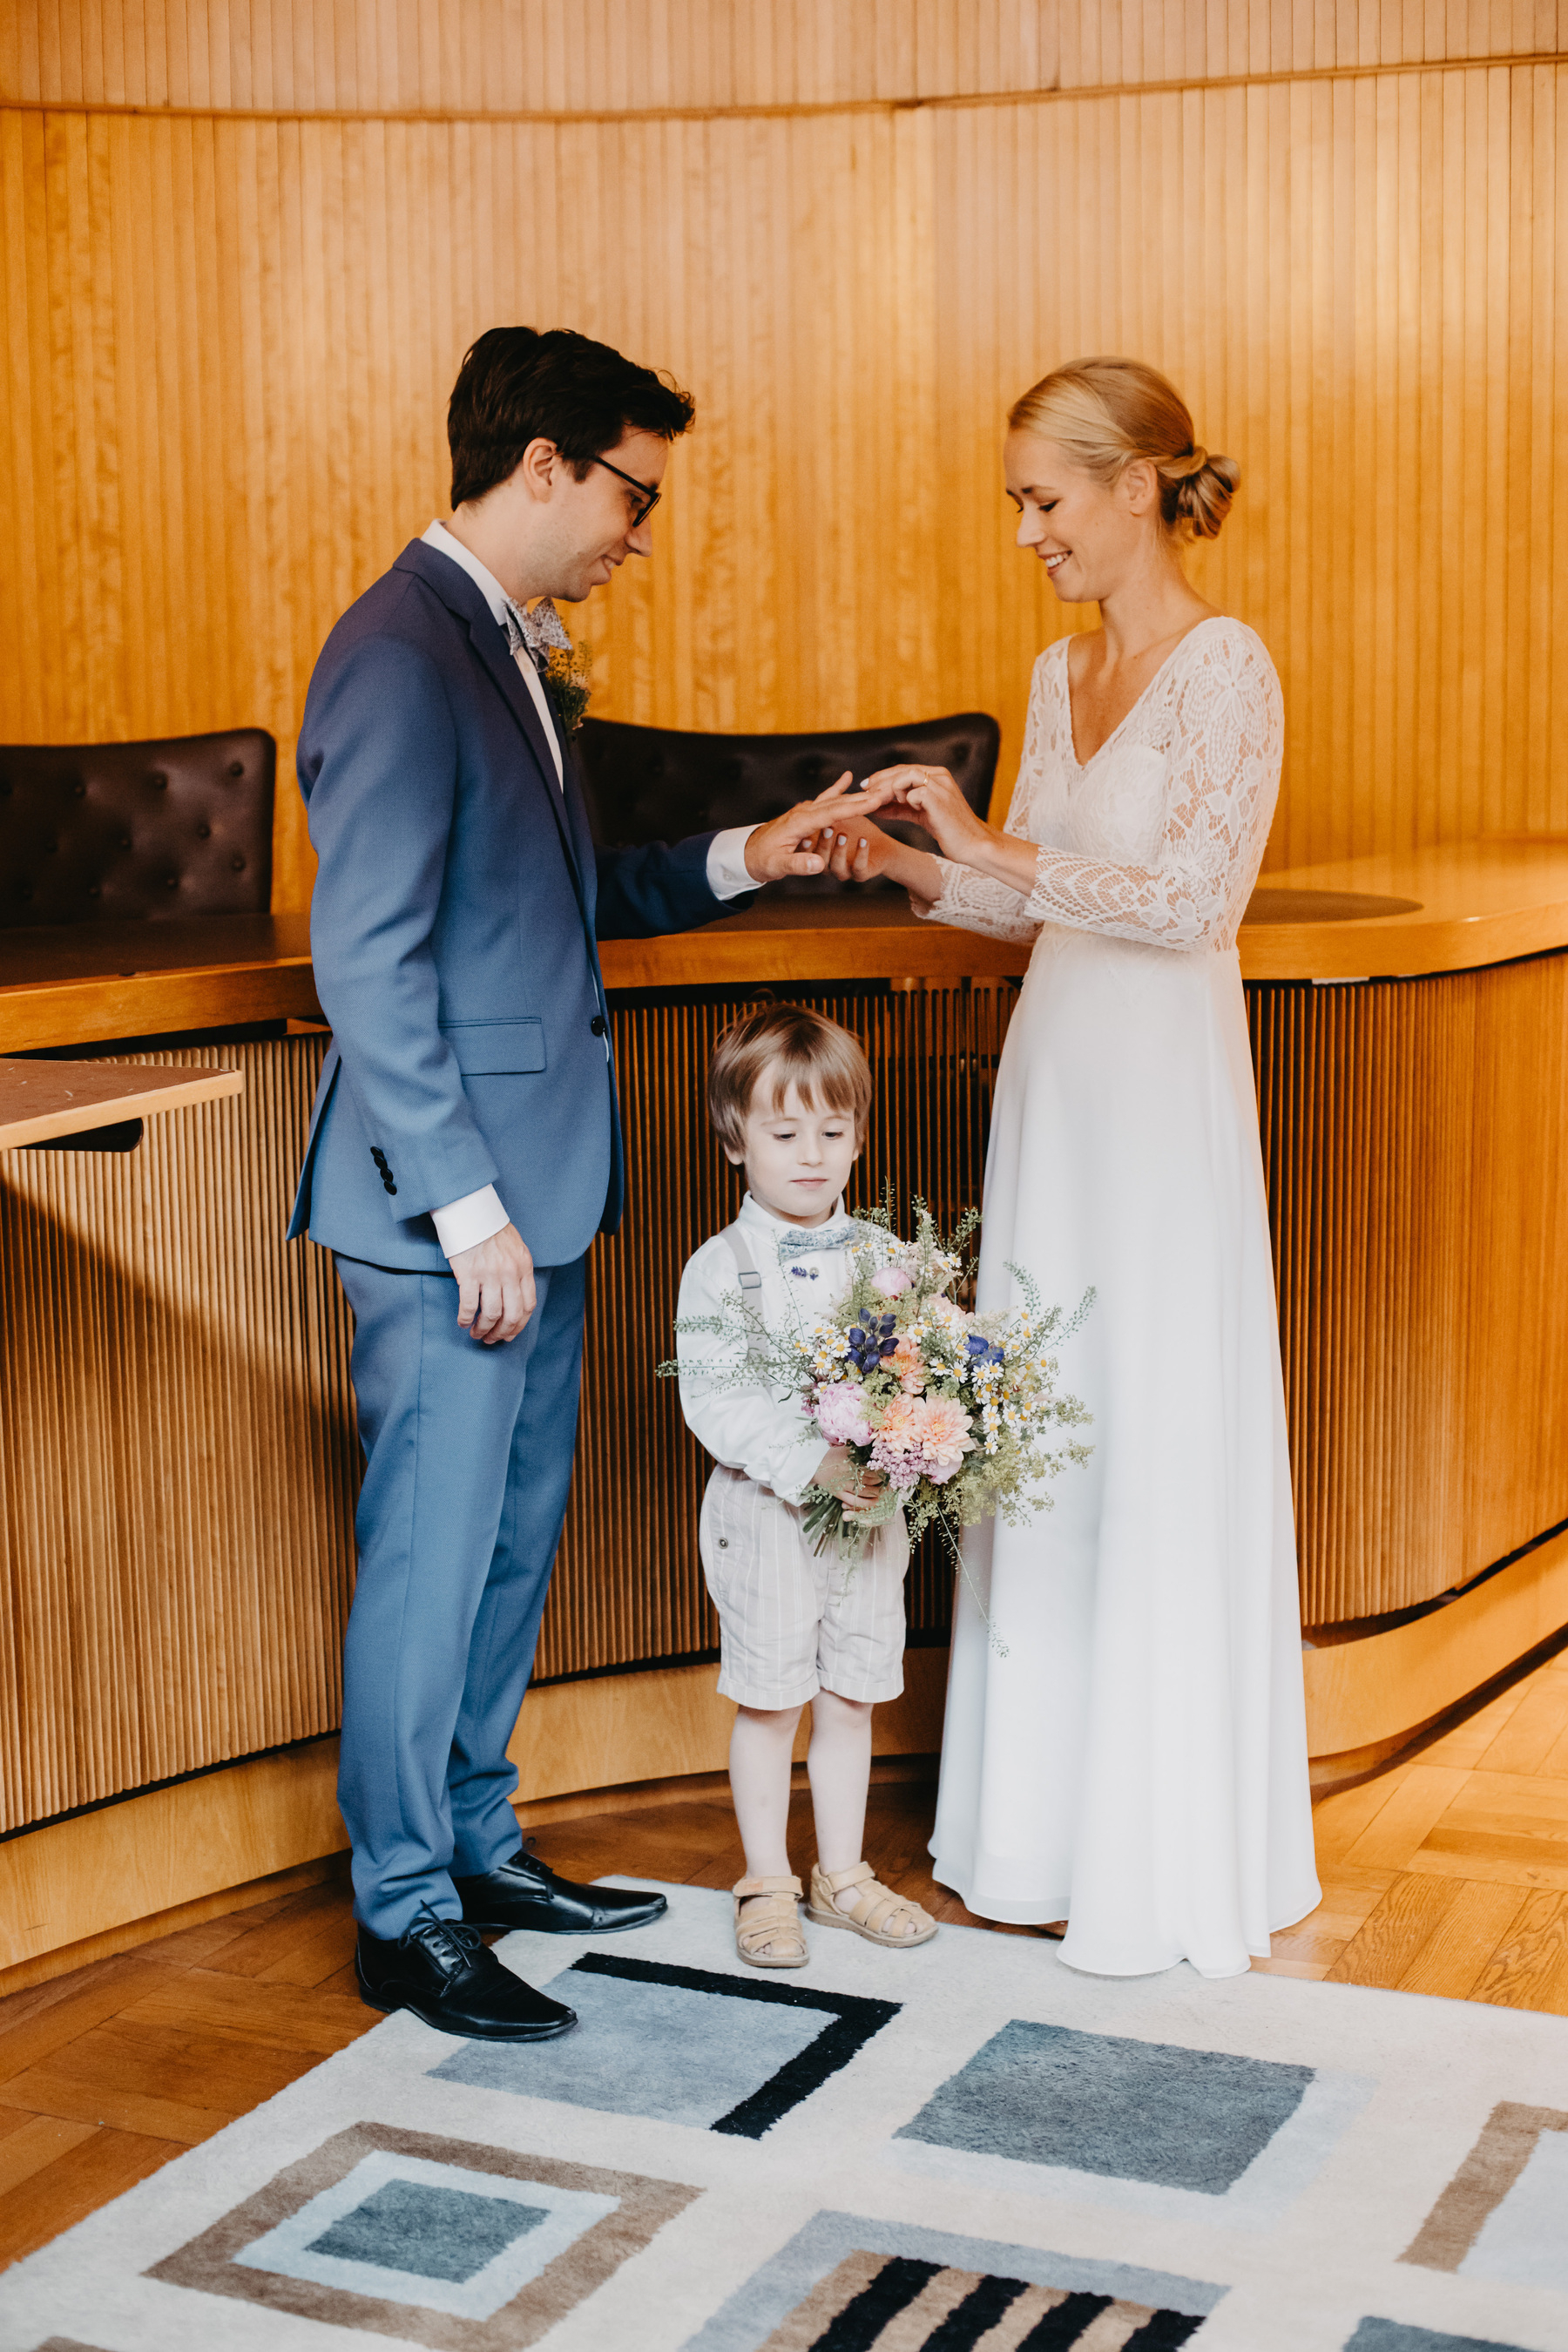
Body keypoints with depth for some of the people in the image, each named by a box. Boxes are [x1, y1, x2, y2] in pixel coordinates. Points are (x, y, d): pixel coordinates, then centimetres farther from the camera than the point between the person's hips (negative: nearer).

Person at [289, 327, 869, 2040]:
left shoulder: (501, 645, 14)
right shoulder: (399, 657, -16)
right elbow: (368, 962, -20)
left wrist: (734, 861, 11)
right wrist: (468, 1208, -20)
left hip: (532, 1190, 10)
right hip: (452, 1206, -10)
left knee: (513, 1534, 17)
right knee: (431, 1550, 1)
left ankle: (476, 1847, 31)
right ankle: (402, 1915, 15)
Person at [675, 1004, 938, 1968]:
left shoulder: (882, 1257, 3)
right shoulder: (721, 1267, -9)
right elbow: (713, 1399, -16)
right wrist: (808, 1463, -26)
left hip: (871, 1513, 4)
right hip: (765, 1513, -3)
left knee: (851, 1698, 14)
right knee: (770, 1702, 7)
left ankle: (843, 1875, 29)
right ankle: (767, 1883, 22)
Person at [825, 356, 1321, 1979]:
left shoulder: (1225, 667, -10)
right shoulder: (1061, 672, 13)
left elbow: (1193, 896, -20)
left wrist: (993, 846, -22)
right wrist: (909, 867, 0)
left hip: (1164, 1094, -8)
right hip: (1051, 1080, 8)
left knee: (1159, 1450, -1)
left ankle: (1174, 1858, 13)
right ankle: (1051, 1816, 24)